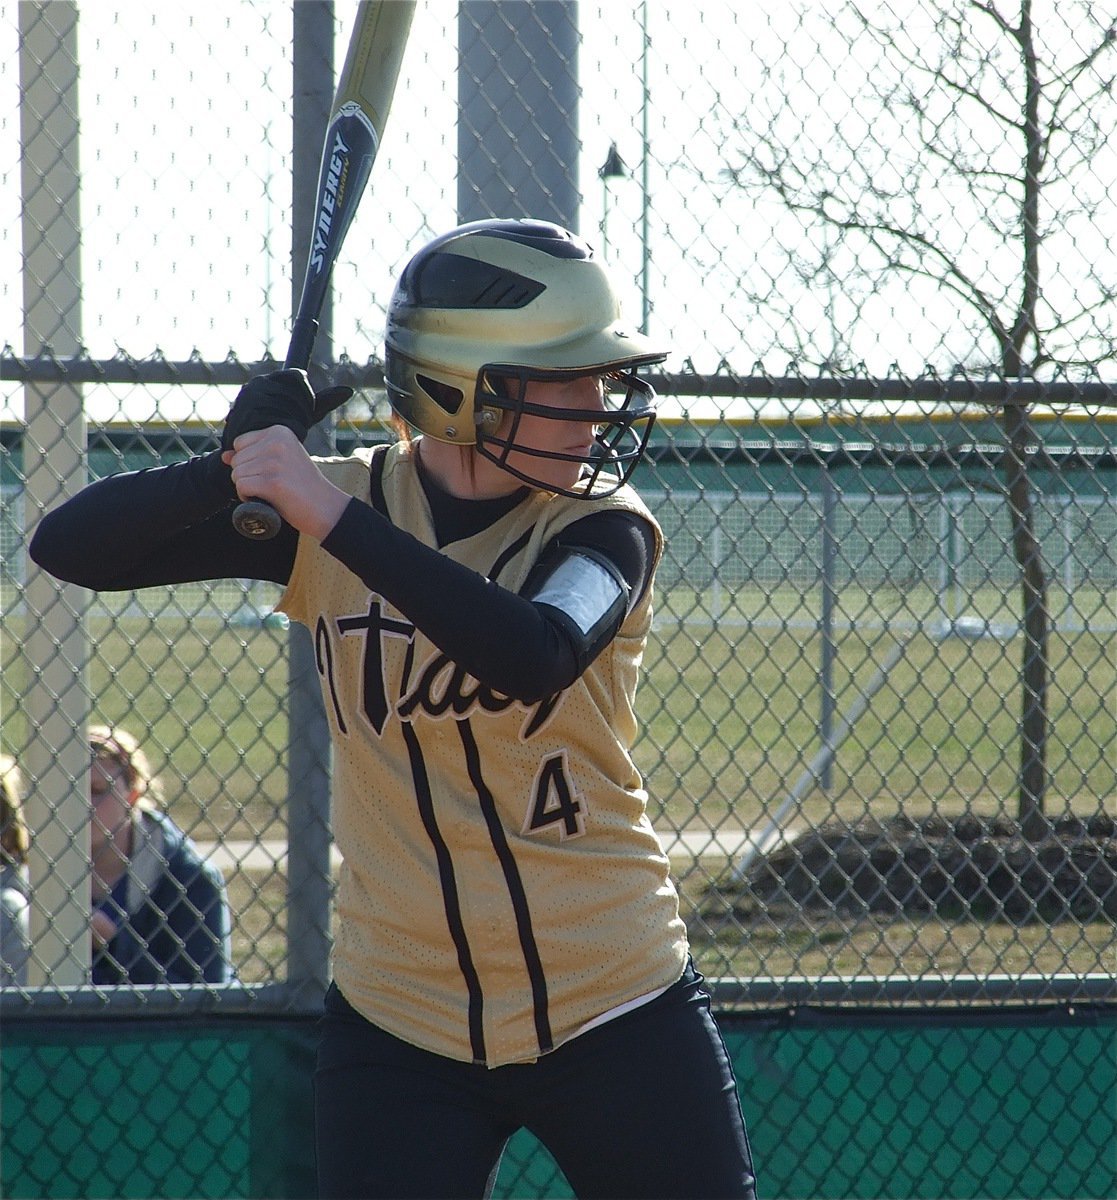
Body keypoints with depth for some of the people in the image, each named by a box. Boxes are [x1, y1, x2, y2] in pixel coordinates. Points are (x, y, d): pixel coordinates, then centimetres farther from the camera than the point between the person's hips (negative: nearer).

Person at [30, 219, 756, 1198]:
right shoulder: (333, 505, -1)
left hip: (616, 1014, -1)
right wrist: (233, 468, -22)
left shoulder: (605, 529, -7)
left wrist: (336, 519, -34)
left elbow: (535, 655, -30)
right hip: (400, 1031, 1)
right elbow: (70, 547, -5)